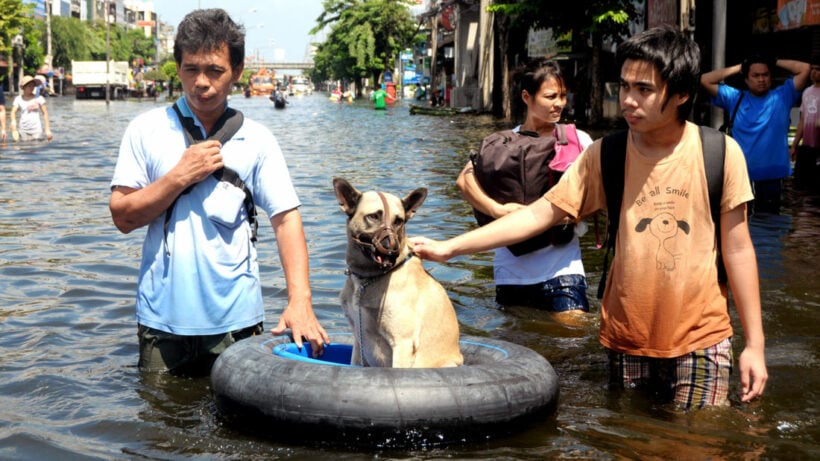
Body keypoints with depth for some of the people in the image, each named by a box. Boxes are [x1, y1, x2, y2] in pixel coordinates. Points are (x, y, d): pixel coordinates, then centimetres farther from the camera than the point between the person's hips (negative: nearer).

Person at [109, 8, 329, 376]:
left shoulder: (257, 140, 2)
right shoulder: (146, 131, 2)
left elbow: (286, 219, -4)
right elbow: (123, 216, -2)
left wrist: (299, 300, -17)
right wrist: (180, 177, -15)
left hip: (235, 317, 0)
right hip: (163, 316, 0)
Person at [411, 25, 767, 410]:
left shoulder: (721, 154, -7)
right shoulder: (604, 156, -4)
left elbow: (737, 250, -2)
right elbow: (539, 213, -5)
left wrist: (754, 344, -1)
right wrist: (449, 248, -12)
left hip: (700, 340, -1)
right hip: (627, 340, 2)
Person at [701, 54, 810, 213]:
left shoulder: (782, 96, 3)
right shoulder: (735, 98, 5)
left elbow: (805, 69, -3)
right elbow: (705, 80, 0)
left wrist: (775, 62, 3)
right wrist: (738, 67, 4)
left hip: (772, 177, 0)